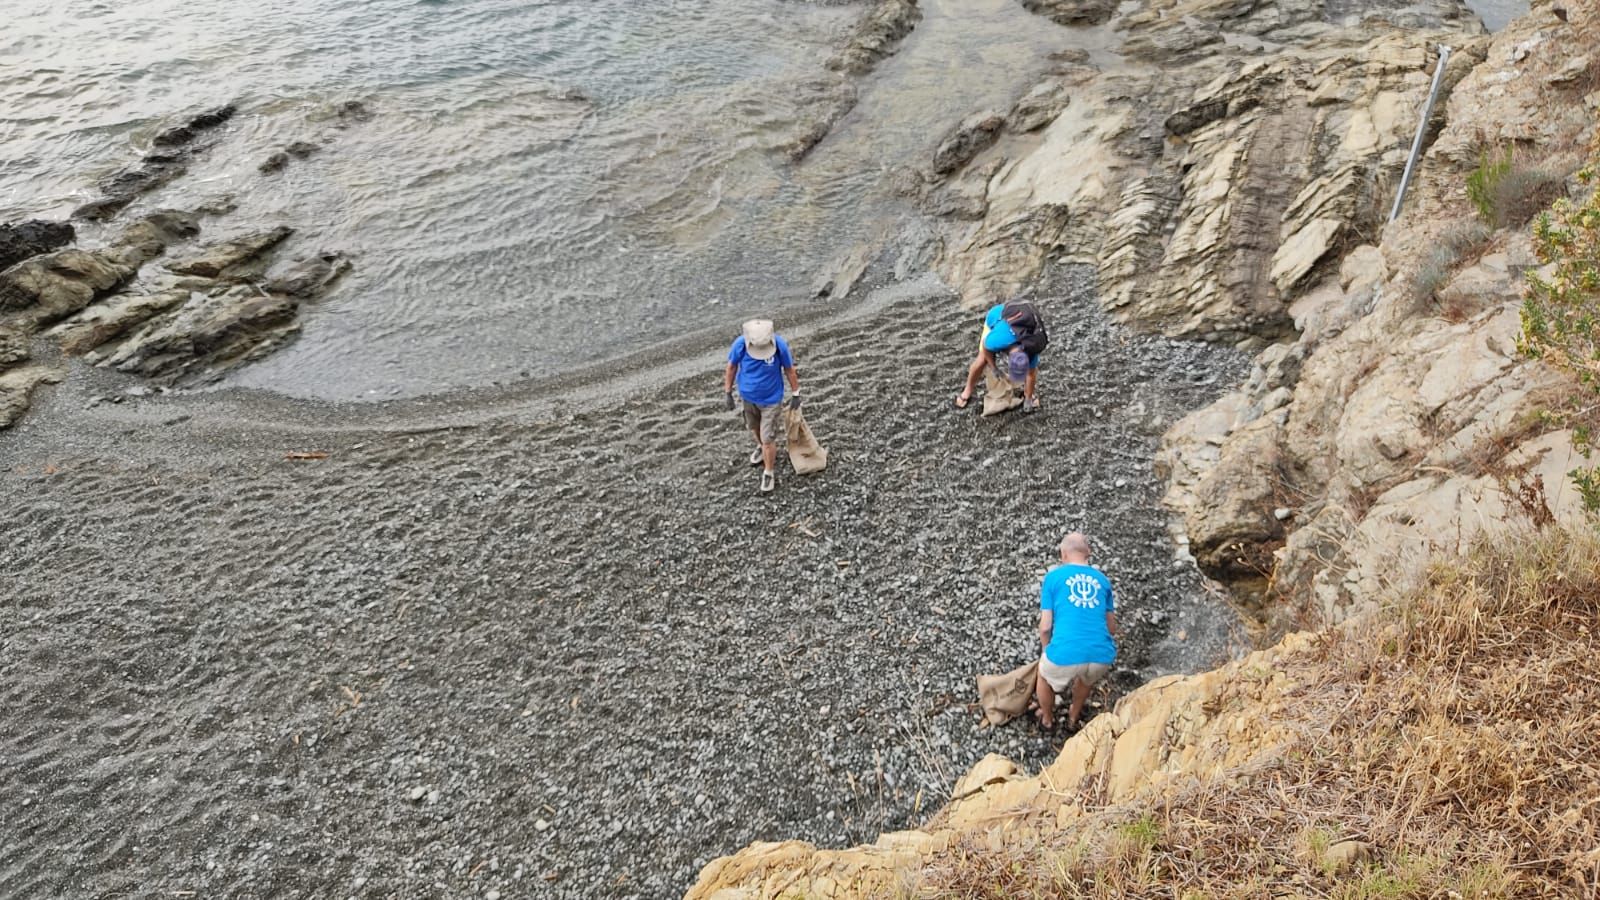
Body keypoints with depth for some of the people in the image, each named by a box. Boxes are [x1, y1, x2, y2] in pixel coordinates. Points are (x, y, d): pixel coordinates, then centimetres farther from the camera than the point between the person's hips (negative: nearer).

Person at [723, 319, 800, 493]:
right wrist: (728, 393, -1)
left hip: (771, 399, -3)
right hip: (748, 396, 3)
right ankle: (761, 448, 60)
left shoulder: (780, 345, -29)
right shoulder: (740, 344, -25)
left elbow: (789, 370, -12)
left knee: (768, 439, 1)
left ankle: (769, 473, 24)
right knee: (754, 427, 28)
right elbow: (731, 367, -7)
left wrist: (795, 394, -1)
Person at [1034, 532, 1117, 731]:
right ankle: (1073, 717, 55)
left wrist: (1047, 651, 23)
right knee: (1086, 677, 39)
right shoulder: (1102, 579, 17)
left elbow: (1045, 626, 4)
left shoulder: (1053, 576, 7)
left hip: (1065, 655, -3)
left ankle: (1047, 719, 52)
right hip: (1103, 655, 3)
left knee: (1044, 678, 32)